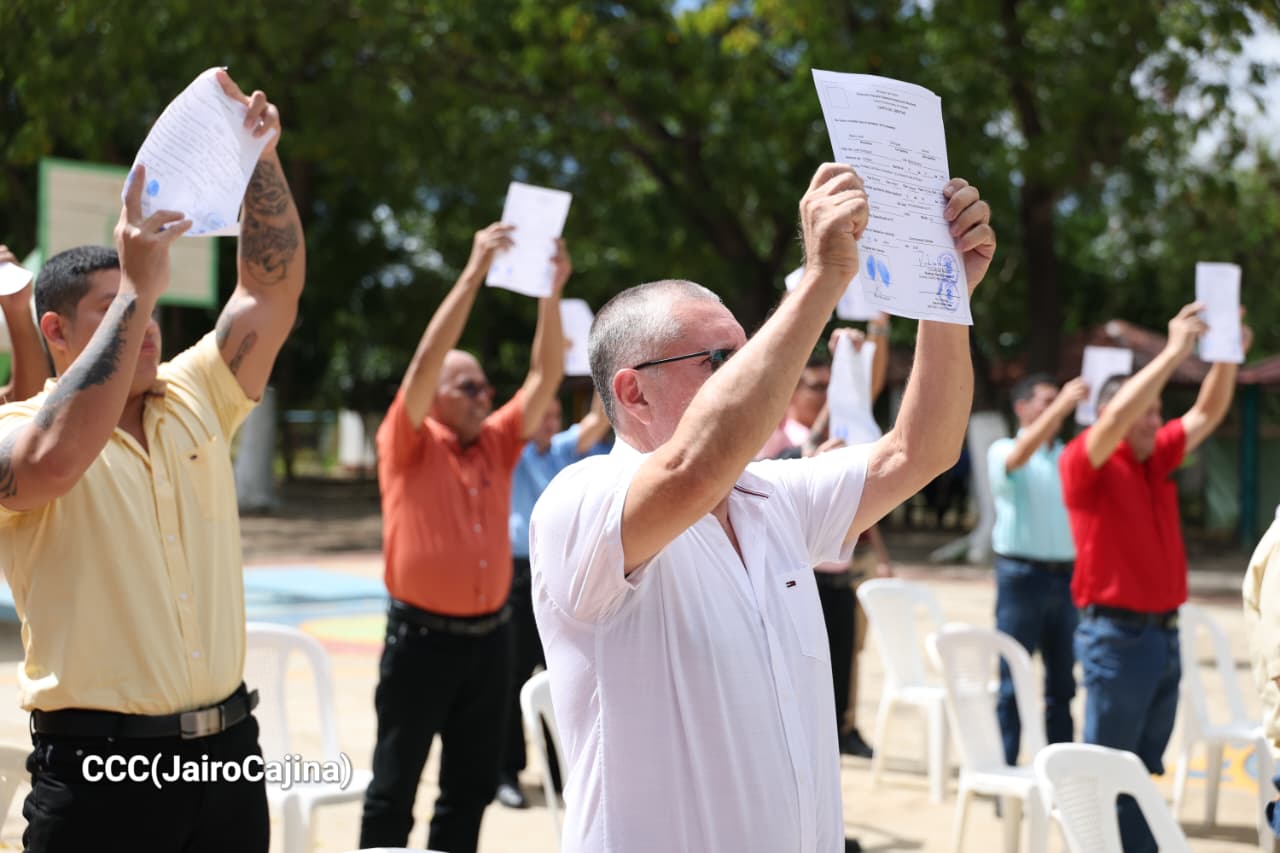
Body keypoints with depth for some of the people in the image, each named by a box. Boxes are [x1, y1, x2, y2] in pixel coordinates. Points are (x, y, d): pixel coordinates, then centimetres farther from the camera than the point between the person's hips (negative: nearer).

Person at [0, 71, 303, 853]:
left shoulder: (197, 399, 11)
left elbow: (273, 291, 6)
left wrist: (263, 159, -7)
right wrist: (134, 293, -25)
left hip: (229, 757, 5)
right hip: (98, 771, -5)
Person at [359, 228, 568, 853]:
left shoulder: (498, 444, 10)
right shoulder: (409, 446, -3)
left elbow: (545, 376, 3)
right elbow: (426, 361, -16)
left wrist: (552, 291, -8)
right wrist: (475, 271, -21)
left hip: (490, 636, 5)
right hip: (423, 636, -5)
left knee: (472, 785, 11)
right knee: (394, 785, 1)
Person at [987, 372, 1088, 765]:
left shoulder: (1070, 457, 14)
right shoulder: (1003, 451, -2)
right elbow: (1019, 456, -24)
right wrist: (1062, 404, -31)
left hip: (1066, 575, 5)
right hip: (1022, 574, -5)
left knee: (1062, 681, 10)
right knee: (1013, 684, -1)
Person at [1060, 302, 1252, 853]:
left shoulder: (1156, 460, 12)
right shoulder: (1085, 463, -8)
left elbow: (1207, 414, 14)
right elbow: (1115, 418, -25)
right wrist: (1174, 352, -25)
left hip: (1163, 634, 7)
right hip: (1117, 635, -7)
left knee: (1144, 769, 11)